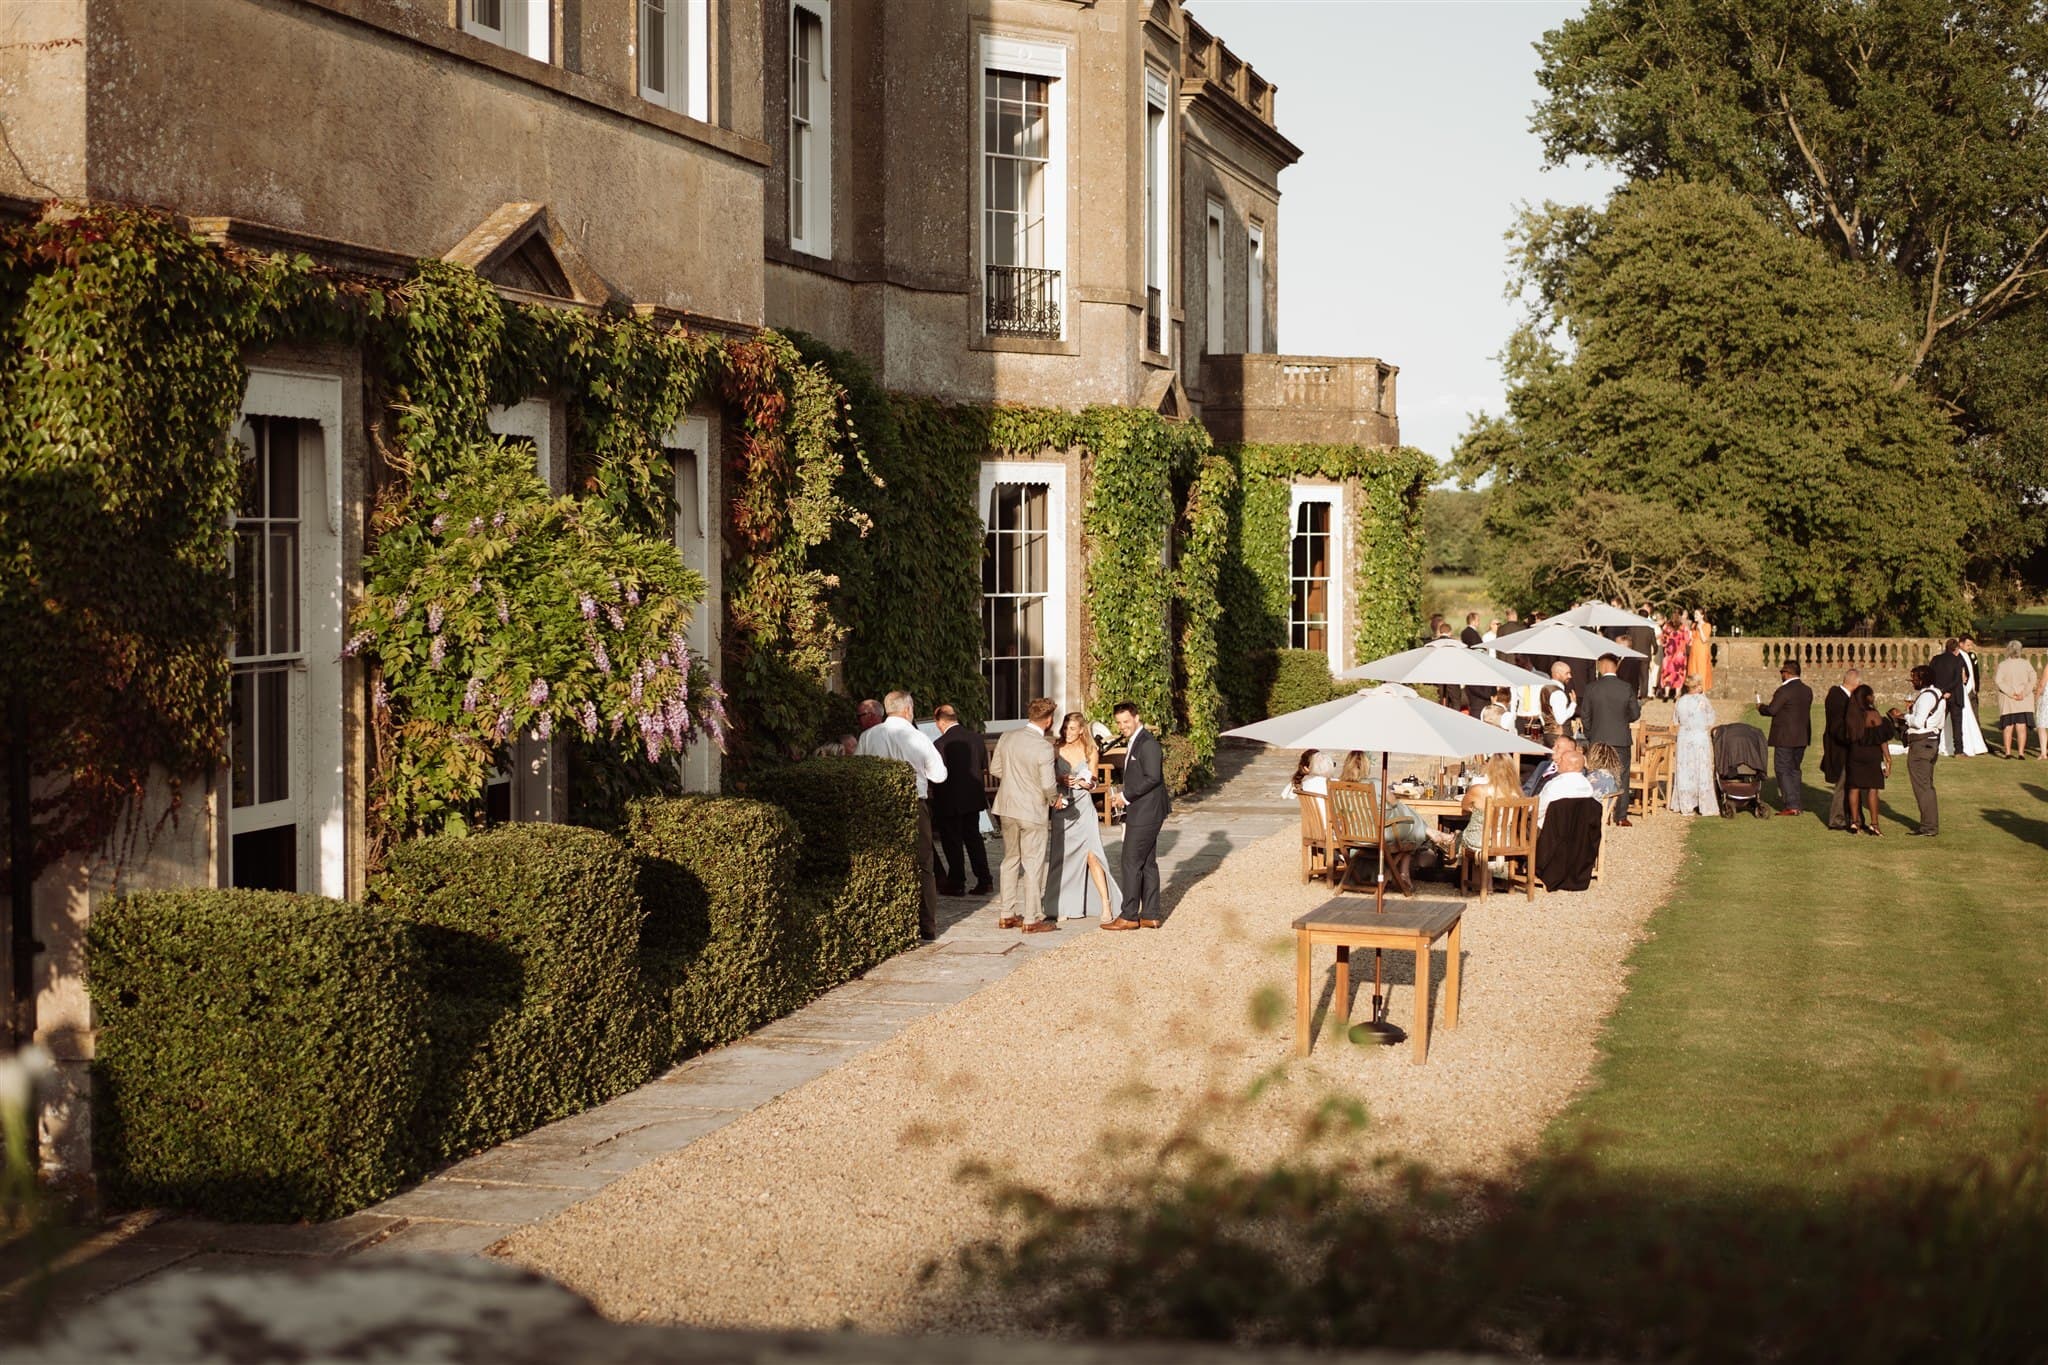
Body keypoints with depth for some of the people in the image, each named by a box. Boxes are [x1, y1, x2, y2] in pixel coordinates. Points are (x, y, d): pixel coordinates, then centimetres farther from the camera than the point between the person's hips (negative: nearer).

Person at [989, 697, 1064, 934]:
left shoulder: (1007, 738, -1)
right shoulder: (1043, 747, -19)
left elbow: (995, 768, 8)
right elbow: (1048, 785, -19)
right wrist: (1055, 799, 2)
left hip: (1007, 808, 6)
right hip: (1033, 812, -6)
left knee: (1010, 860, 17)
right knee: (1033, 865, 3)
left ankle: (1008, 915, 21)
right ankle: (1032, 919, 7)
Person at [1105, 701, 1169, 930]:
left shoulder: (1147, 743, -16)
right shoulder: (1135, 741, 16)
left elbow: (1152, 778, -23)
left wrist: (1126, 796, -16)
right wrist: (1124, 791, 8)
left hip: (1145, 814, -10)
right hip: (1142, 813, 10)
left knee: (1132, 862, -6)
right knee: (1147, 863, 11)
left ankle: (1129, 916, -2)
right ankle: (1150, 915, 15)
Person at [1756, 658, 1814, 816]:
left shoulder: (1784, 691, -17)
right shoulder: (1807, 691, 8)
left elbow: (1771, 710, -16)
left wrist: (1760, 706, 5)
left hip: (1785, 738, -8)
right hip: (1802, 737, 8)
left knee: (1783, 771, -2)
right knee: (1794, 770, 18)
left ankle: (1792, 805, -8)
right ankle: (1798, 804, 19)